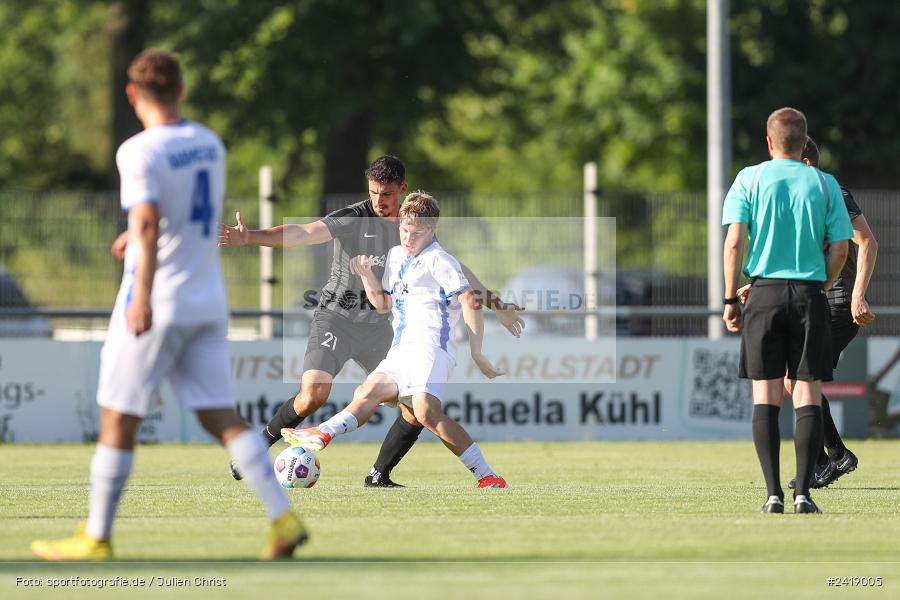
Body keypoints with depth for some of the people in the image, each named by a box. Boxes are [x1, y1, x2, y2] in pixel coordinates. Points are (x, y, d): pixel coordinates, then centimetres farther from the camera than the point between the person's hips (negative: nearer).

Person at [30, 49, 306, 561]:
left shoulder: (141, 152, -13)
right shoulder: (210, 145, 9)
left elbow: (147, 223, -26)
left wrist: (143, 296, -35)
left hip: (157, 304, -6)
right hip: (209, 302, 6)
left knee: (118, 420, 4)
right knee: (223, 418, 5)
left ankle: (96, 538, 9)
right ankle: (285, 519, -8)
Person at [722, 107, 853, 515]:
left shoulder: (750, 179, 1)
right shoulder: (824, 184, 4)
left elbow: (734, 241, -5)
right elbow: (840, 247, 1)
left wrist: (730, 299, 1)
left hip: (765, 293, 0)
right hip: (810, 296, 0)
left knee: (766, 397, 3)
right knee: (808, 396, 2)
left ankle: (773, 493, -3)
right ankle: (803, 493, -5)